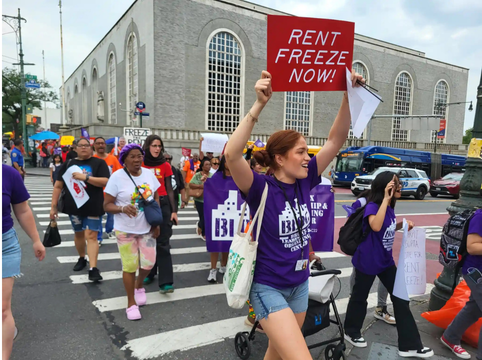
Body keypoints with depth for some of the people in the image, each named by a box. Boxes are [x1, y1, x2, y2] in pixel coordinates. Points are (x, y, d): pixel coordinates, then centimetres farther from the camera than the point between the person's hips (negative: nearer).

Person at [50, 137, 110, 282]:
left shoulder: (99, 163, -2)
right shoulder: (68, 164, 7)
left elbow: (105, 181, -15)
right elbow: (58, 186, 7)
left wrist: (86, 177, -24)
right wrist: (53, 206, 3)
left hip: (93, 207, -3)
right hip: (74, 206, 4)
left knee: (91, 235, -7)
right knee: (78, 233, 17)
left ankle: (93, 268, -8)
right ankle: (81, 258, 38)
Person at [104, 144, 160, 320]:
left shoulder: (149, 174, -1)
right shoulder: (117, 177, -12)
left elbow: (156, 199, 9)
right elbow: (107, 205, -10)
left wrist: (157, 223, 2)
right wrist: (123, 208, -30)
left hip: (147, 228, 3)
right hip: (125, 230, -3)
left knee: (149, 263, 5)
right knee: (130, 266, 4)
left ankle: (139, 286, 40)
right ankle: (131, 304, 23)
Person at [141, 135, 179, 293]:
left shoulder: (165, 166, 2)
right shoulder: (140, 165, 2)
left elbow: (169, 190, 4)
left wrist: (174, 210, -1)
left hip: (163, 205, -1)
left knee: (163, 243, -3)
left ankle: (166, 282, -3)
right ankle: (149, 273, 32)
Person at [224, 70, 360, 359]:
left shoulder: (304, 181, -5)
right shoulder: (261, 188, -20)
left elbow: (336, 140, -6)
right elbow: (232, 155, -38)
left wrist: (348, 96, -17)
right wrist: (259, 105, -42)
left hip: (300, 285, 6)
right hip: (269, 288, -6)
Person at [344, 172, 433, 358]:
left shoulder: (389, 207, 2)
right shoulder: (372, 206, -22)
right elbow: (376, 226, -43)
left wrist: (403, 224, -1)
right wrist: (386, 198, -37)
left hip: (386, 261, 8)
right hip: (367, 261, -8)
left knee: (401, 299, 8)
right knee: (360, 297, 11)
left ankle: (410, 345, 19)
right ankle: (352, 332, 34)